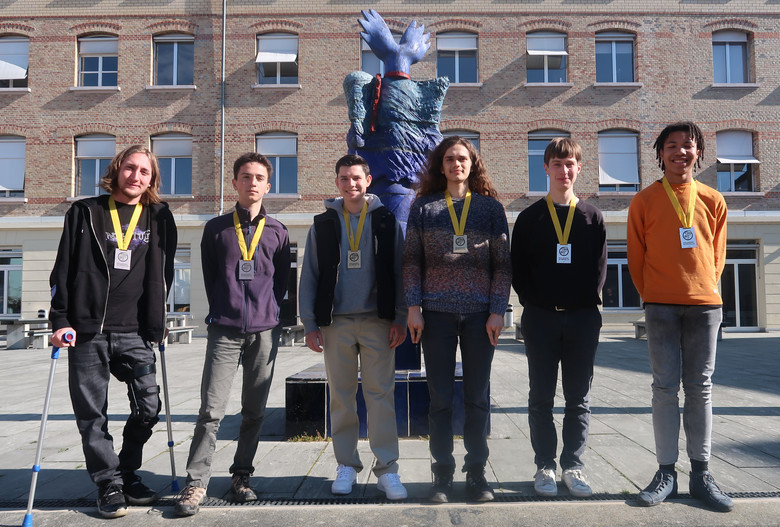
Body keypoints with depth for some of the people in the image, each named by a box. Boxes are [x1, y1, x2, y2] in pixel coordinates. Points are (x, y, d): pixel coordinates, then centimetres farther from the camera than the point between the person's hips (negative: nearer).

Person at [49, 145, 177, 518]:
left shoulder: (159, 217, 9)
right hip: (87, 331, -1)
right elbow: (63, 270, 4)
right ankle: (109, 485, 19)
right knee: (92, 414, 4)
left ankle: (128, 473, 23)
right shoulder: (84, 213, 6)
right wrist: (60, 320, -2)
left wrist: (157, 324, 11)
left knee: (148, 407, 0)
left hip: (135, 333, 1)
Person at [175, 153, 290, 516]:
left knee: (254, 411, 8)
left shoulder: (277, 232, 10)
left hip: (264, 331, 1)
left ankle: (241, 475, 23)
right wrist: (222, 312, 7)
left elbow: (282, 281, 13)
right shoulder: (216, 228, 8)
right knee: (211, 410, -5)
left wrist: (268, 311, 6)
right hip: (224, 330, -1)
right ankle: (196, 483, 4)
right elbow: (209, 278, 11)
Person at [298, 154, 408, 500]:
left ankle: (387, 469, 7)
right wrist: (310, 324, 1)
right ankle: (347, 465, 20)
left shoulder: (387, 221, 5)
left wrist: (400, 319, -4)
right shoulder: (323, 225, 8)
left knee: (381, 394, -2)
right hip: (336, 323, 2)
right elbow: (309, 277, 7)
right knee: (341, 397, 8)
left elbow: (399, 272, 3)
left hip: (377, 322, -1)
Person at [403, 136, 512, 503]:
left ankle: (476, 473, 21)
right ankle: (442, 475, 17)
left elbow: (503, 263, 4)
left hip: (480, 314, 1)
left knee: (478, 397, 8)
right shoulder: (423, 207, 6)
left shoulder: (490, 207, 7)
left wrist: (497, 311, -3)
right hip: (437, 314, 0)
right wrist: (413, 308, -4)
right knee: (440, 398, 5)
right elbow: (411, 260, 4)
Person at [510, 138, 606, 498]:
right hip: (540, 319, -1)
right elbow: (518, 269, 3)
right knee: (541, 398, 4)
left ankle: (573, 466, 18)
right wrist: (534, 305, -6)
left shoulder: (592, 217, 10)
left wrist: (587, 305, -2)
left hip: (582, 319, 1)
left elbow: (599, 269, 8)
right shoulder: (529, 218, 7)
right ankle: (545, 467, 14)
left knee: (579, 398, 7)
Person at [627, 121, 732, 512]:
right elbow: (636, 258, 6)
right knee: (665, 388, 0)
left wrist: (704, 289, 7)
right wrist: (651, 298, 6)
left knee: (700, 388, 6)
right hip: (661, 307, -2)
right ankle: (666, 473, 7)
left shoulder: (713, 201, 10)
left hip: (705, 306, 2)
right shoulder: (645, 201, 4)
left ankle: (701, 473, 14)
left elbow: (717, 255, 14)